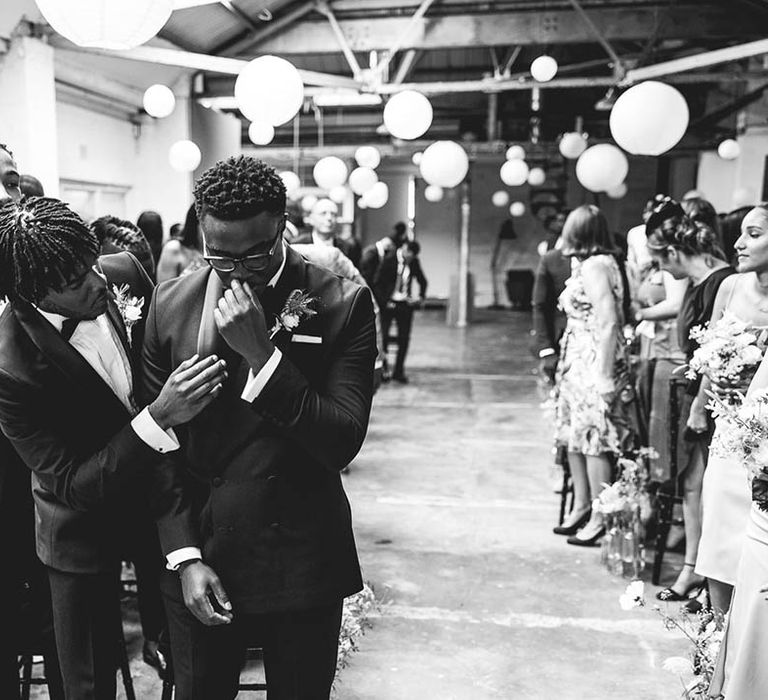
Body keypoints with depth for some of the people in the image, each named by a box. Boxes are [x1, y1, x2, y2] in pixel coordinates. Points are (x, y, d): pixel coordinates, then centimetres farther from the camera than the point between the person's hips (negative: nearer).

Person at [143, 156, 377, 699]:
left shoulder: (343, 304, -11)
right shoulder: (172, 304, -1)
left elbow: (342, 444, -16)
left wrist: (261, 353, -24)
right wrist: (185, 555, -5)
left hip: (302, 566, -2)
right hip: (200, 558, 3)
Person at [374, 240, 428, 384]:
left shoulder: (414, 262, 4)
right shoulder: (389, 259, -9)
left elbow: (422, 281, 20)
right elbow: (377, 283, -7)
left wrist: (421, 297, 8)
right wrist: (384, 301, -12)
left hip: (405, 304, 3)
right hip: (388, 304, -3)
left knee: (404, 338, 0)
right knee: (383, 336, -8)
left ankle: (398, 372, 10)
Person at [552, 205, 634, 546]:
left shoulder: (594, 265, -14)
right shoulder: (588, 264, 12)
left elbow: (608, 323, -19)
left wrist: (604, 376, -20)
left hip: (593, 362, -9)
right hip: (577, 361, 9)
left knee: (593, 437, -2)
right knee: (575, 435, 14)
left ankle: (600, 518, 8)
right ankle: (581, 507, 26)